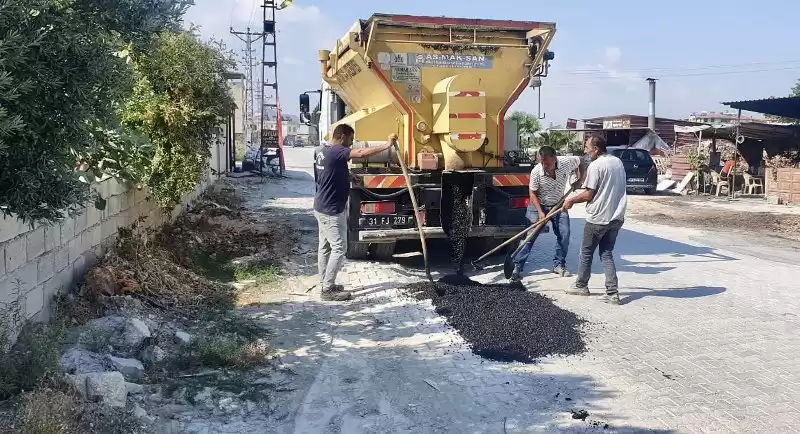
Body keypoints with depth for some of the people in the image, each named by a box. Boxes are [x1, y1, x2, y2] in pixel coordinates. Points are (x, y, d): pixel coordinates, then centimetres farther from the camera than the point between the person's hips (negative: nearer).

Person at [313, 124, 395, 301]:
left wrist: (348, 176, 12)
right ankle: (328, 290, -1)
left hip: (322, 207, 10)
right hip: (332, 210, -10)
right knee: (339, 248, -4)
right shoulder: (336, 152, -21)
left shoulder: (320, 150, 9)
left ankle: (325, 284, 23)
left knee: (325, 246, 15)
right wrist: (387, 145, -26)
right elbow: (362, 153, -31)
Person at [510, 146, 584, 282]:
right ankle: (517, 267, -4)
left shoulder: (566, 162, -20)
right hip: (538, 205, -3)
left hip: (558, 205, 3)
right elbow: (533, 193, -14)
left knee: (564, 235, -2)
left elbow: (580, 161, 4)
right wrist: (540, 212, -20)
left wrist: (580, 179, -1)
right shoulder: (536, 172, -25)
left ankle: (558, 265, 14)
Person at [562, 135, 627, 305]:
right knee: (607, 254, 11)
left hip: (598, 218, -7)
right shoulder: (618, 162, 10)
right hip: (616, 217, 7)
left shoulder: (595, 166, -15)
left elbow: (588, 195, -14)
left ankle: (581, 285, 27)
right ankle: (613, 292, 2)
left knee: (586, 252, 12)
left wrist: (571, 200, 2)